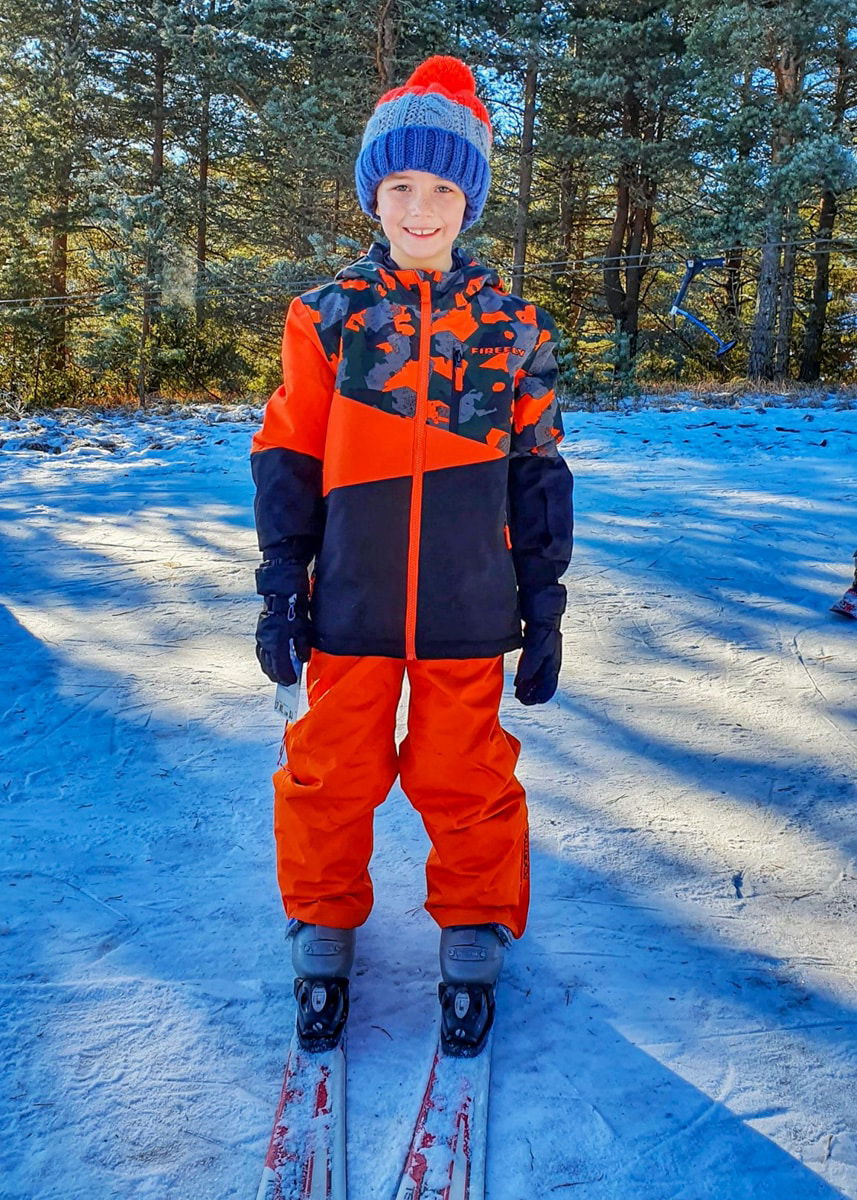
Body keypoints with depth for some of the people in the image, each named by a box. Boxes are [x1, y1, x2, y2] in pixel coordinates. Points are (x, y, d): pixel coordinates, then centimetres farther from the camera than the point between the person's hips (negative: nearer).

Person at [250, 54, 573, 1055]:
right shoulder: (328, 317, 0)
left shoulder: (512, 326, 3)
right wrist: (282, 589, 0)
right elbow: (286, 457, 3)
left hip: (466, 608, 0)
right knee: (331, 775, 10)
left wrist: (543, 609, 5)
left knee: (465, 781, 9)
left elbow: (537, 474, 6)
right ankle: (324, 936, 33)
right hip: (350, 606, 0)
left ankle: (473, 943, 31)